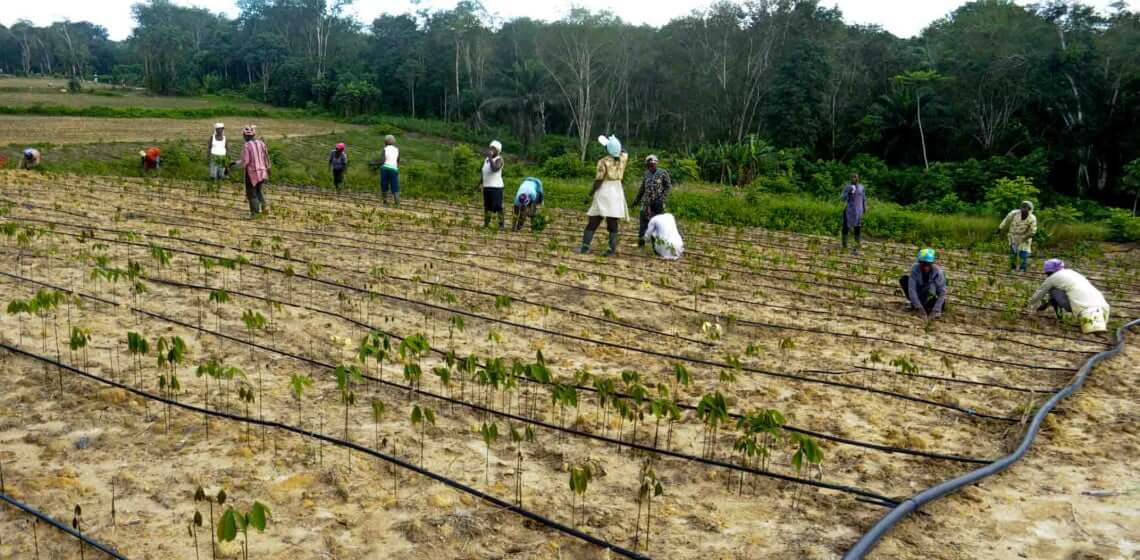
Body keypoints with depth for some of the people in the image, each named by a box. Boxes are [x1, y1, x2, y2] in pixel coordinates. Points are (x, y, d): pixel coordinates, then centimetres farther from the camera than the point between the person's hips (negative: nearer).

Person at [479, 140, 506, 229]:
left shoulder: (499, 159, -9)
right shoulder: (486, 159, 13)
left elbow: (495, 169, -27)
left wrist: (490, 158, -23)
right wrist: (481, 181, 17)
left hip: (496, 186, -8)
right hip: (486, 186, 8)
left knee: (498, 206, -8)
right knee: (487, 206, 13)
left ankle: (501, 224, -3)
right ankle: (486, 223, 22)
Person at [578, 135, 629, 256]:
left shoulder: (604, 161, -12)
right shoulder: (622, 159, 2)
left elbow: (599, 180, -12)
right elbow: (624, 153, 27)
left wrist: (592, 191, 2)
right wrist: (614, 145, 23)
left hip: (603, 193, -4)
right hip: (616, 193, 4)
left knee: (593, 222, 4)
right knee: (613, 224, 5)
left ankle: (585, 246, 0)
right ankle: (612, 249, 1)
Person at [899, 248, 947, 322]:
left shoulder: (937, 271, -27)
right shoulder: (915, 268, -27)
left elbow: (942, 292, -28)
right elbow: (912, 289, -32)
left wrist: (935, 310, -38)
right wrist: (919, 308, -41)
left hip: (930, 294, -1)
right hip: (918, 293, 1)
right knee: (904, 279, -24)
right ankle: (913, 303, -7)